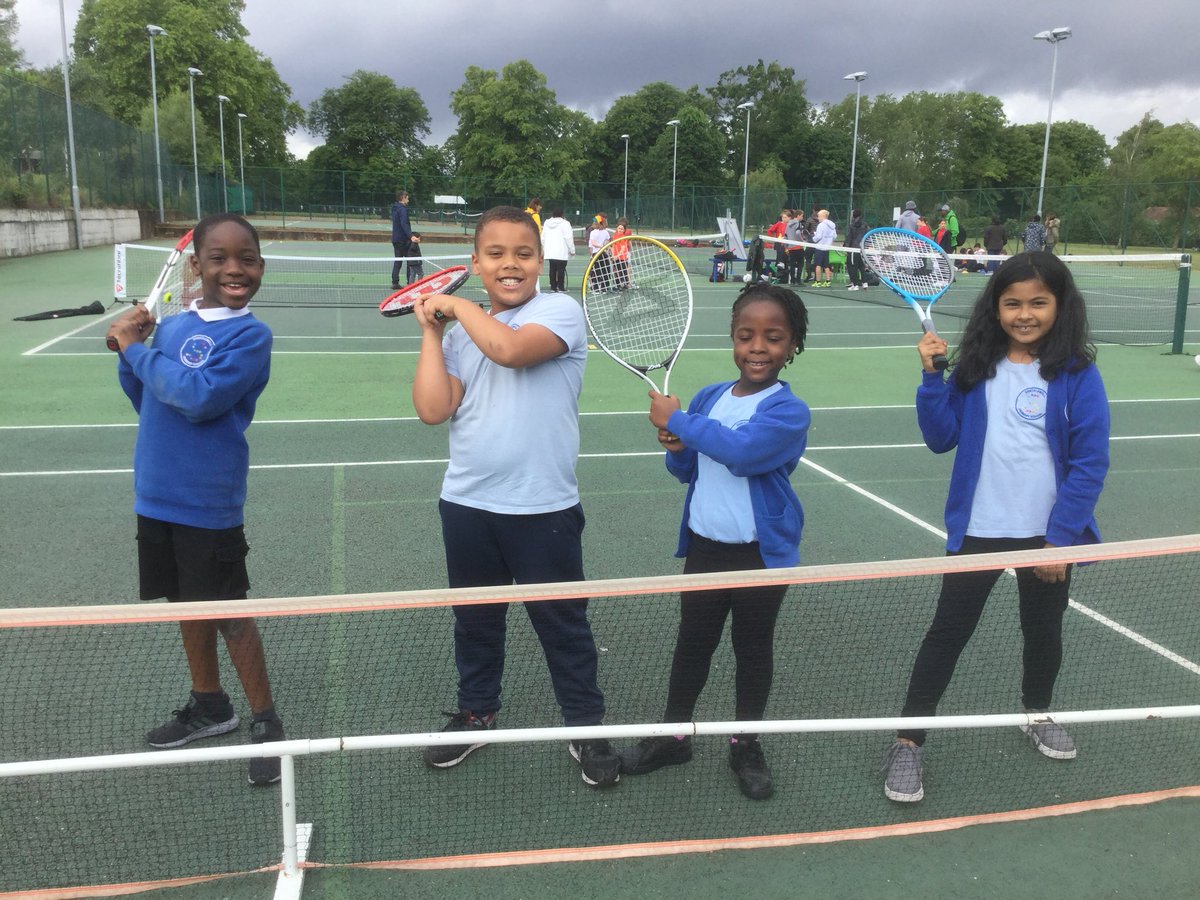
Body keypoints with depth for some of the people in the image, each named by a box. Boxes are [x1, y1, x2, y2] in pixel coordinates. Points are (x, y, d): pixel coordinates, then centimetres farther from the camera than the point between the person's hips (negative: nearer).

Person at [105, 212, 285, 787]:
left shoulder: (251, 336, -14)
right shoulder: (171, 326, 6)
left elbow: (200, 398, -26)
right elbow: (146, 401, 15)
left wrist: (136, 349, -16)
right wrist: (128, 350, -2)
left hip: (208, 504, -6)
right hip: (157, 497, 7)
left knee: (229, 614, 3)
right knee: (187, 605, 18)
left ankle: (265, 721, 19)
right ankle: (208, 706, 37)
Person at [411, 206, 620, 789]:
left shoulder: (560, 311, -8)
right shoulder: (462, 334, 7)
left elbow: (510, 348, -28)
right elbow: (433, 411, -3)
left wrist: (458, 306, -11)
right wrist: (431, 331, -2)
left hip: (544, 510, -5)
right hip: (467, 505, 5)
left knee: (563, 624, 9)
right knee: (475, 618, 20)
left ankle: (586, 729, 26)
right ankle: (476, 714, 40)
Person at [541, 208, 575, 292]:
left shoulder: (547, 223, 10)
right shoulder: (565, 223, -9)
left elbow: (543, 238, 15)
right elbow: (569, 238, -11)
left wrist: (544, 249, 24)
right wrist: (572, 250, -4)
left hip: (550, 252, 6)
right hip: (562, 252, -6)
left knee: (552, 269, 9)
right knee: (561, 269, -3)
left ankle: (553, 286, 9)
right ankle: (560, 286, -3)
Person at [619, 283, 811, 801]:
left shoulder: (788, 411, -16)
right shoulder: (708, 398, 1)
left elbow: (740, 451, -34)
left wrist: (678, 421, -24)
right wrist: (676, 448, -10)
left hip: (761, 553, -4)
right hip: (705, 546, 5)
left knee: (753, 648, 13)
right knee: (692, 642, 16)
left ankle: (746, 745, 31)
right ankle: (674, 735, 32)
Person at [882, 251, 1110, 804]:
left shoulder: (1077, 374, -8)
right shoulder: (976, 367, -2)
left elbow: (1090, 462, -10)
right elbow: (942, 438, -2)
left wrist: (1061, 538, -12)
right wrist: (931, 375, -13)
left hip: (1048, 534, 0)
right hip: (978, 529, 0)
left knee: (1043, 630, 20)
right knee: (947, 632, 3)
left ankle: (1038, 713, 47)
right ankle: (908, 743, 12)